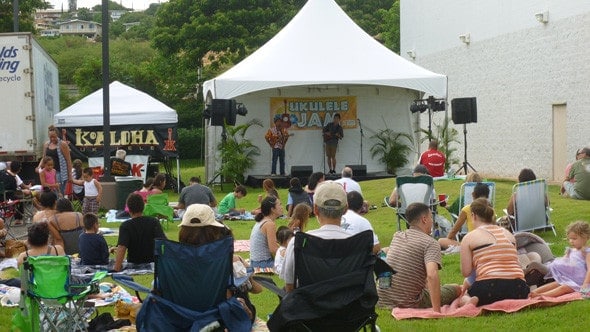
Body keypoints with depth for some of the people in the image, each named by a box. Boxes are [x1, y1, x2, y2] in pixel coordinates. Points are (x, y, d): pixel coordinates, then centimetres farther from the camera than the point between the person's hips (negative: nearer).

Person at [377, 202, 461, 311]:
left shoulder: (396, 236, 8)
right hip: (409, 305, -6)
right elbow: (432, 275, -30)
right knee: (456, 289, 11)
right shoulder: (431, 243, -13)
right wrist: (437, 310, -30)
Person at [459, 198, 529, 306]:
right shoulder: (508, 233, 19)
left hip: (489, 286, -3)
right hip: (518, 288, 3)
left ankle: (471, 302, -10)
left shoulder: (469, 237, 5)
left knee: (464, 297, 27)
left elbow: (466, 272, 3)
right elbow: (512, 262, 19)